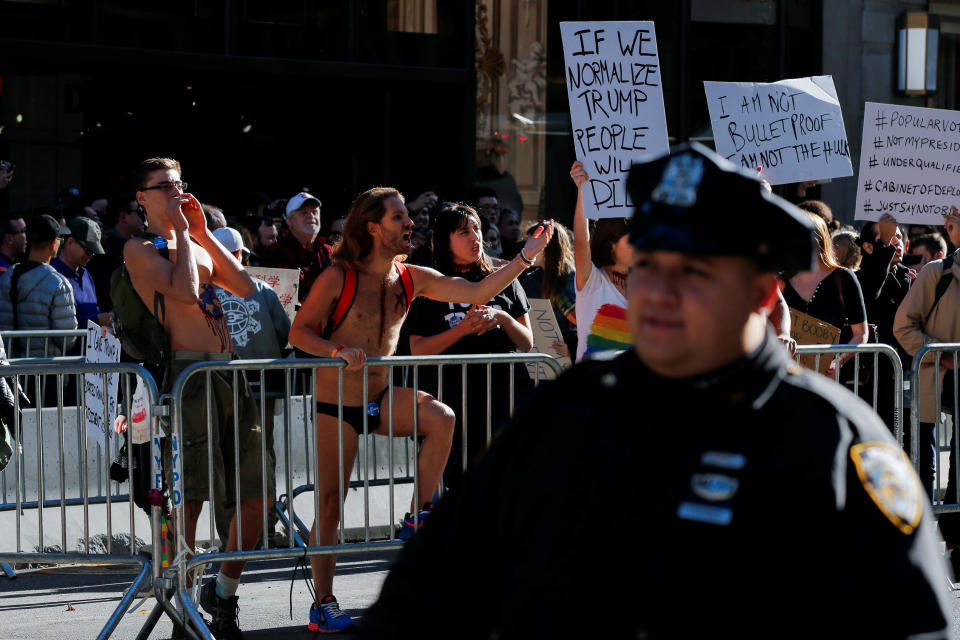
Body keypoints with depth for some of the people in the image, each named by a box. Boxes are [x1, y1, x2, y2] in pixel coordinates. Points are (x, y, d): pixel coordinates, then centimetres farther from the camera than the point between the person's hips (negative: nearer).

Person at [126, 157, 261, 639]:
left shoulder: (195, 244, 23)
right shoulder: (140, 249, 0)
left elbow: (244, 287, 11)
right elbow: (185, 292, -16)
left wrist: (204, 232, 10)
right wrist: (182, 231, -4)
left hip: (228, 374, 7)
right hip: (187, 373, -7)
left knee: (255, 498, 6)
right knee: (188, 497, -9)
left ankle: (222, 595, 23)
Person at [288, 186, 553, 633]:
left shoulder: (411, 279, 1)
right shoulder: (338, 278, -14)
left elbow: (477, 292, -2)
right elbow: (298, 333, -13)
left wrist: (524, 257, -10)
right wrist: (338, 352, -31)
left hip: (380, 398, 5)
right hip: (335, 405, -5)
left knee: (441, 418, -23)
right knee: (330, 504, -6)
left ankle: (419, 513, -9)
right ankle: (322, 604, 5)